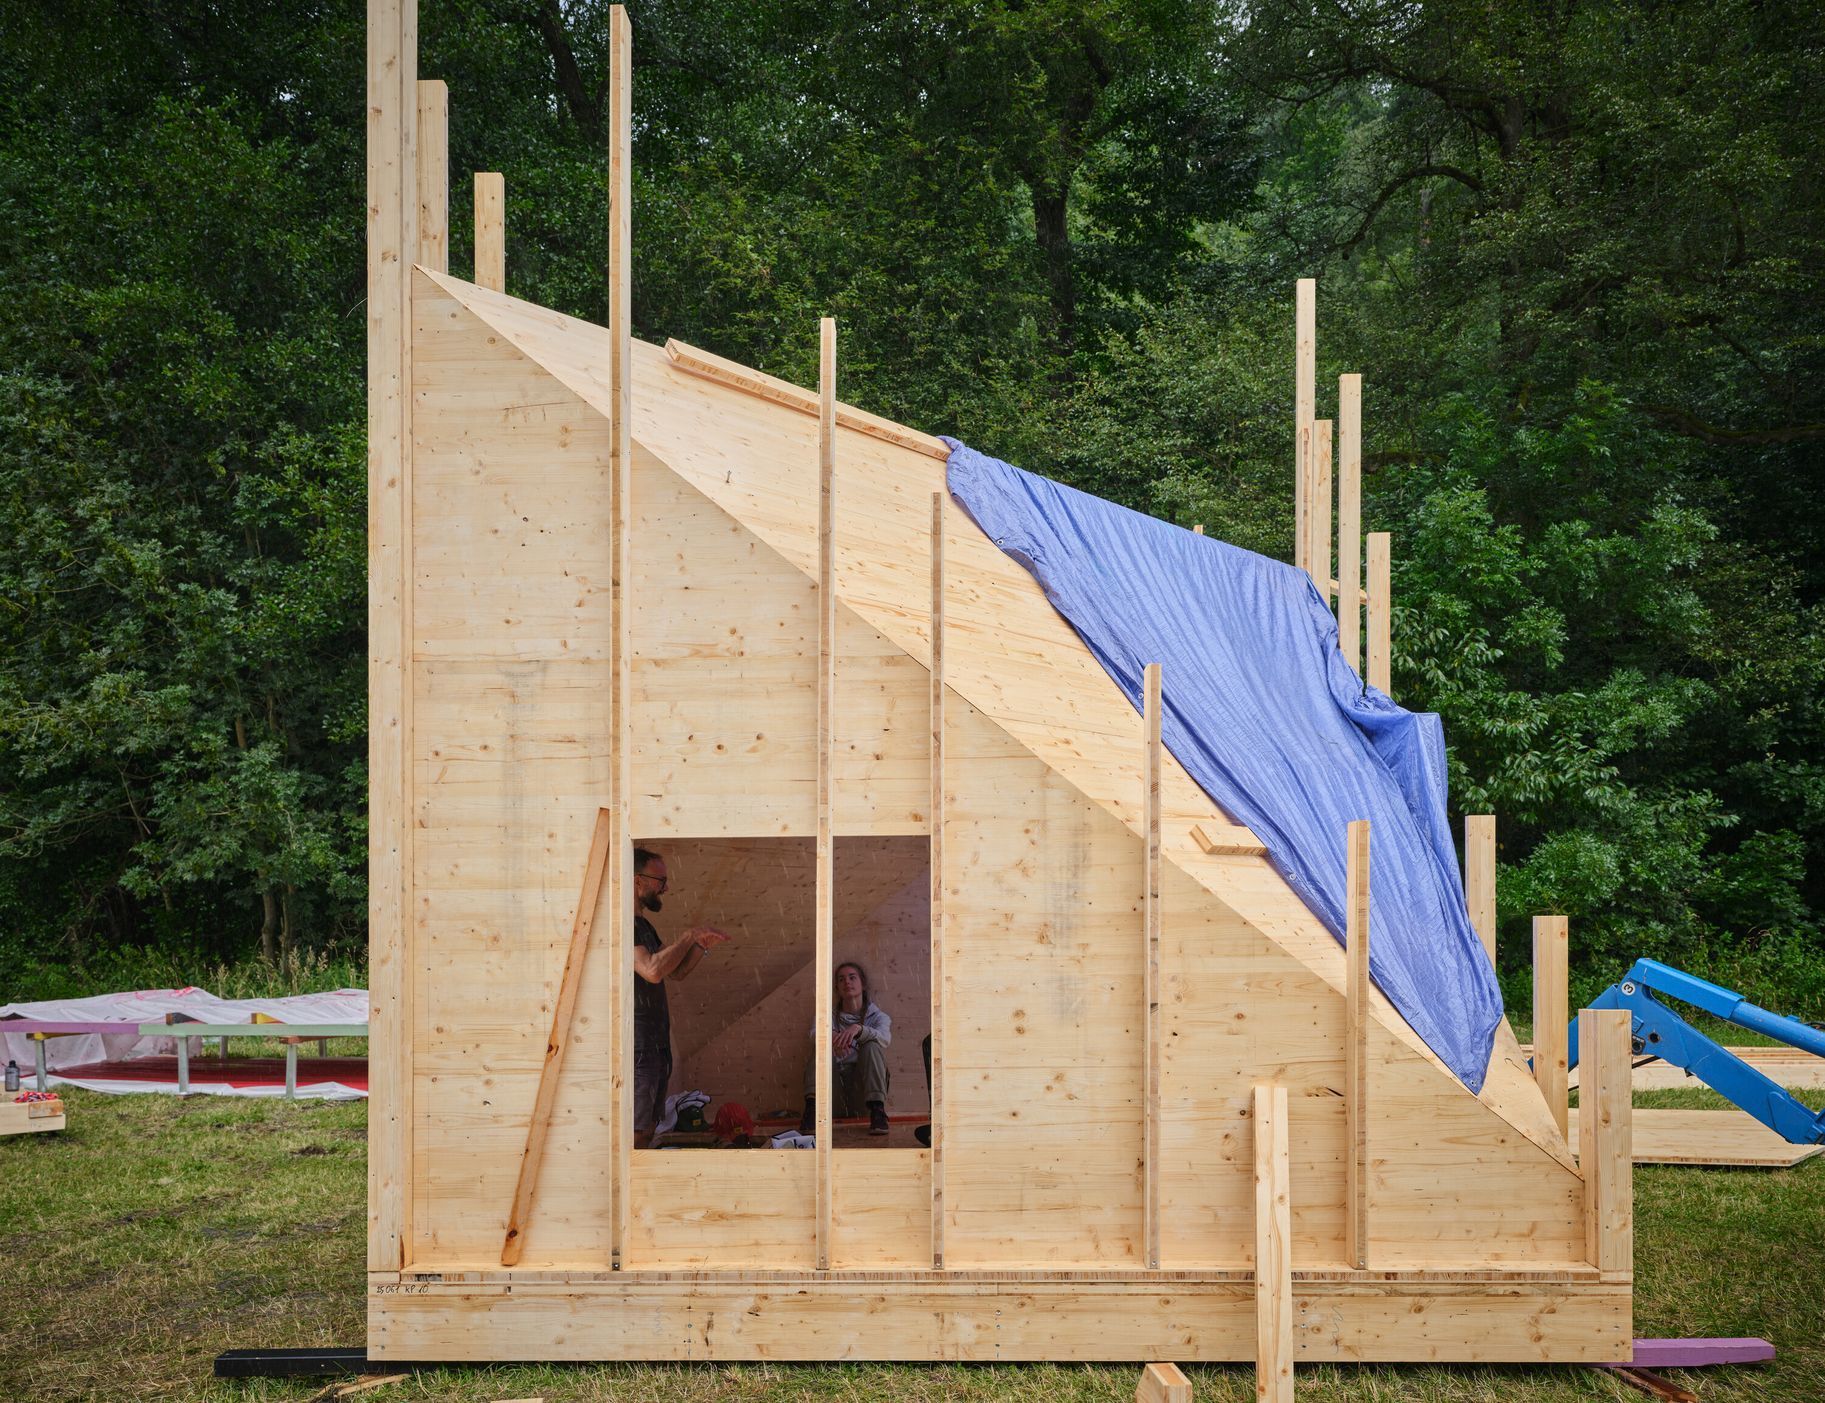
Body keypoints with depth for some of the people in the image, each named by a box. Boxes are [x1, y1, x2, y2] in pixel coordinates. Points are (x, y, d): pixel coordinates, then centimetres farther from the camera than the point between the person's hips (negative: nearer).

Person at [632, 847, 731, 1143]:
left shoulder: (643, 926, 18)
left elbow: (677, 972, 21)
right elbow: (652, 971, -27)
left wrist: (704, 945, 4)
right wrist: (691, 935, -15)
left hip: (655, 1045, 10)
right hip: (637, 1048, -10)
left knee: (647, 1130, 11)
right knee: (635, 1132, -9)